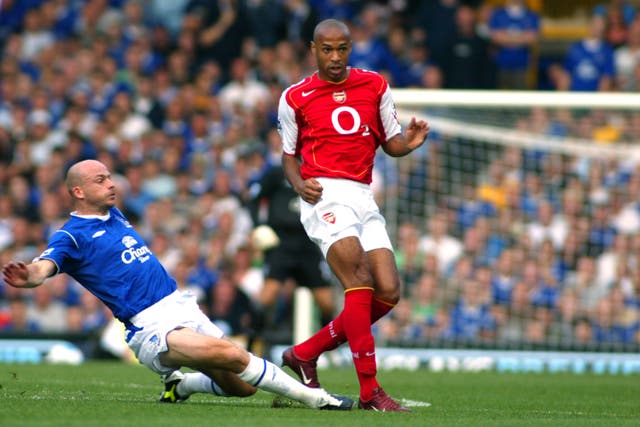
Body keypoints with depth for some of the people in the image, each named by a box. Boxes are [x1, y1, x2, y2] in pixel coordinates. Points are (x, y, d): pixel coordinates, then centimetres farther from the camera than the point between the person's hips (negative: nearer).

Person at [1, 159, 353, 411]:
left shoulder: (114, 216, 18)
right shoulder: (72, 236, -6)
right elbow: (45, 266, -25)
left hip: (185, 309, 8)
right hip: (152, 327, -8)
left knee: (241, 386, 4)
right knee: (233, 356, -26)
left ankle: (181, 384, 28)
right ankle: (312, 397, -15)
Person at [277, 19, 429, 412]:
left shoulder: (374, 86, 12)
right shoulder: (295, 98, 5)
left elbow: (391, 143, 16)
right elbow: (289, 154, 13)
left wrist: (410, 141, -7)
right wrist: (300, 184, -8)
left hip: (364, 197, 5)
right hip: (324, 194, -5)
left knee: (388, 293, -5)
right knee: (359, 280, -23)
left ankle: (305, 354, 12)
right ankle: (369, 390, -24)